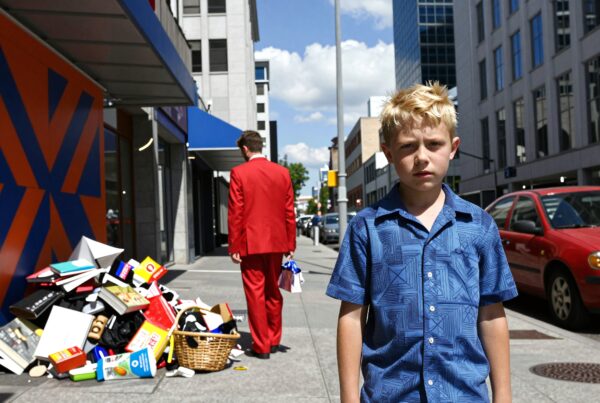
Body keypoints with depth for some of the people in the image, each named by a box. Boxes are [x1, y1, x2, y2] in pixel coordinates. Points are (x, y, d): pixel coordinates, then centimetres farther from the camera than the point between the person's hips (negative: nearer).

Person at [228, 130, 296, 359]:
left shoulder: (239, 173, -6)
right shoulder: (282, 173, 5)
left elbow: (235, 213, -8)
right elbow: (289, 212, 6)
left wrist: (234, 247, -4)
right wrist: (290, 245, 11)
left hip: (251, 244, -4)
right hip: (276, 243, 4)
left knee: (255, 294, 2)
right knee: (273, 293, 16)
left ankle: (261, 346, 5)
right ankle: (274, 341, 26)